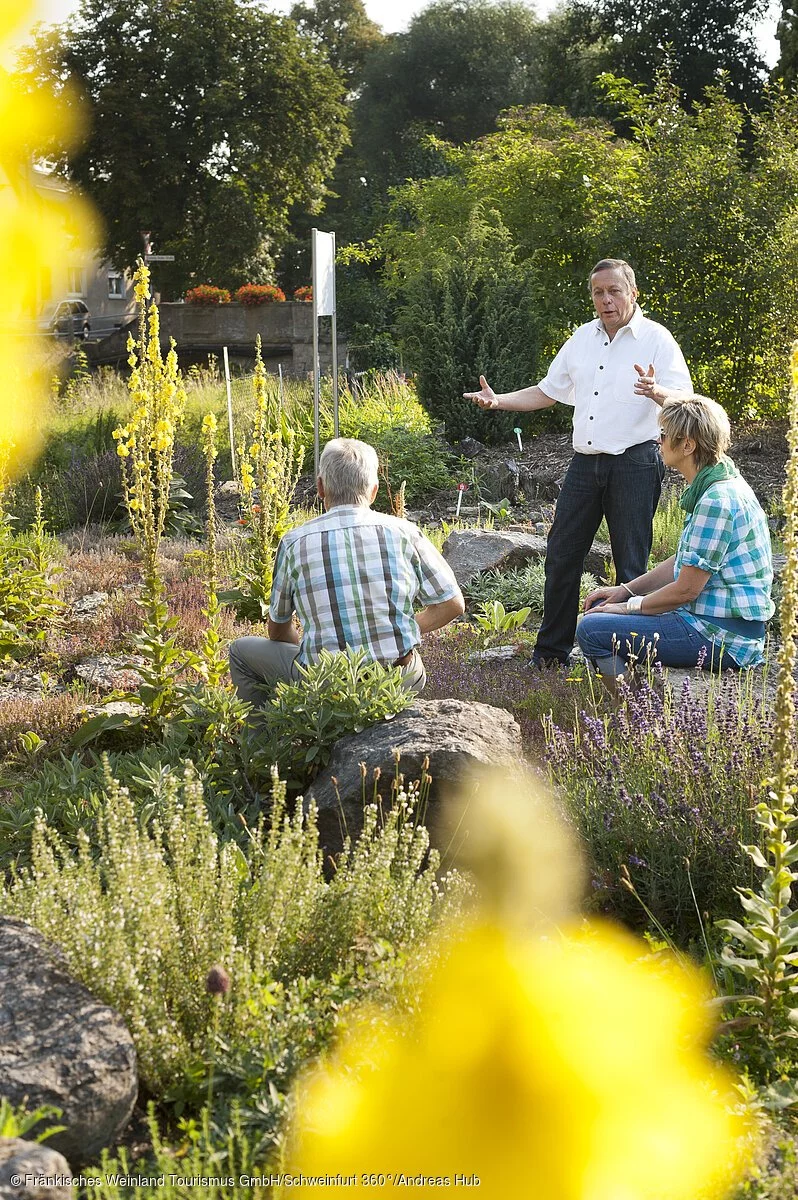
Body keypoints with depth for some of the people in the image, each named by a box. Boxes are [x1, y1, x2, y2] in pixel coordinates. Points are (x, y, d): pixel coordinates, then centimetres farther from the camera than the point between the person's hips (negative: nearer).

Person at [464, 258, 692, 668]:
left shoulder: (656, 338, -4)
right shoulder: (583, 337, 14)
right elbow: (547, 392, 21)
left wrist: (656, 392, -36)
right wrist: (498, 401, 8)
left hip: (634, 464, -6)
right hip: (585, 464, 6)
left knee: (631, 564, -1)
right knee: (561, 556, 6)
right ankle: (551, 649, 17)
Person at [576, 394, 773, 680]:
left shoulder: (718, 500, -21)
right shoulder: (710, 489, 12)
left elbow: (686, 589, -19)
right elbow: (685, 562, 20)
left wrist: (630, 606, -5)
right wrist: (626, 590, 13)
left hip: (721, 636, -11)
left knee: (592, 630, -17)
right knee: (601, 608, 20)